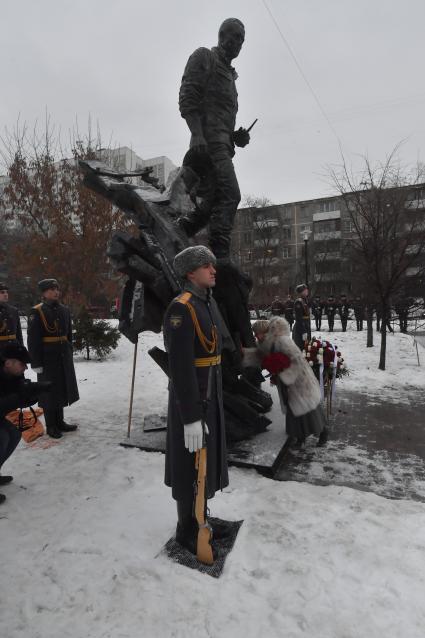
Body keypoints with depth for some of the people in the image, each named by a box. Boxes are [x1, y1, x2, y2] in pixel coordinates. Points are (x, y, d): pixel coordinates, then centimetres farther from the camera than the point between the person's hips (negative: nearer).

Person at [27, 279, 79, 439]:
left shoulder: (64, 310, 9)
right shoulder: (37, 312, -10)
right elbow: (33, 340, -13)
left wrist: (69, 354, 14)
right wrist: (36, 363, -16)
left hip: (64, 357, 6)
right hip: (47, 358, -6)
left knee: (61, 390, 15)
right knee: (49, 392, 5)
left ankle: (60, 422, 29)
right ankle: (51, 426, 19)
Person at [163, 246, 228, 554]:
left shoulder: (209, 303, 9)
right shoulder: (181, 308, -20)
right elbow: (180, 367, -25)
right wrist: (191, 418, -24)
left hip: (212, 394, 9)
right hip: (190, 398, -9)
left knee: (207, 458, 21)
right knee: (190, 464, 8)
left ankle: (199, 519, 41)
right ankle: (186, 529, 30)